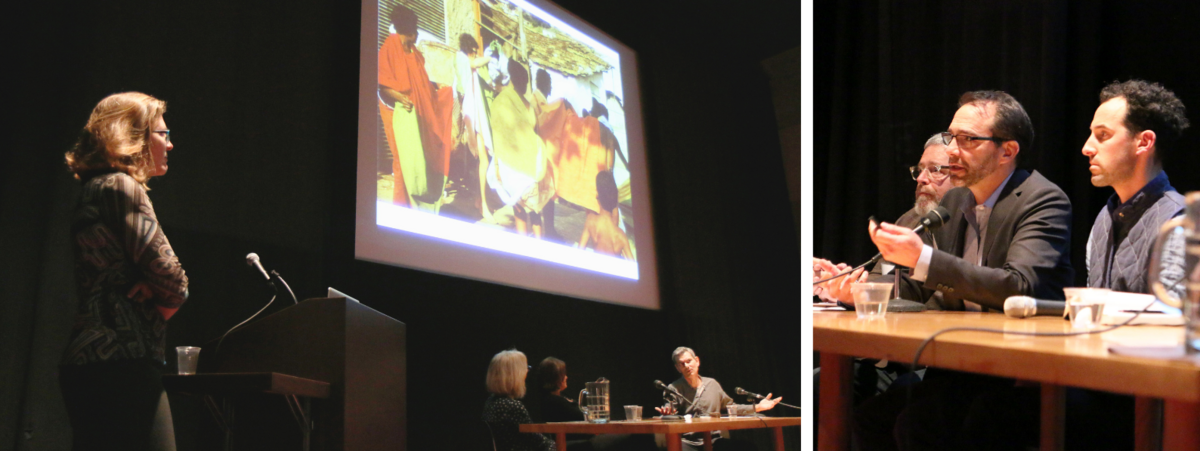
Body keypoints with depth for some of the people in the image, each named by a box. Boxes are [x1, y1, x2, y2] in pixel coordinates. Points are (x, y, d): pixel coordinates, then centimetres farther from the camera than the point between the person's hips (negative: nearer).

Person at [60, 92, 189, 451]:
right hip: (124, 362, -10)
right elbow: (169, 277, -15)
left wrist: (148, 289, -1)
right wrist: (161, 306, 5)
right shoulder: (122, 187, -7)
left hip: (89, 361, 10)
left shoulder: (93, 190, 22)